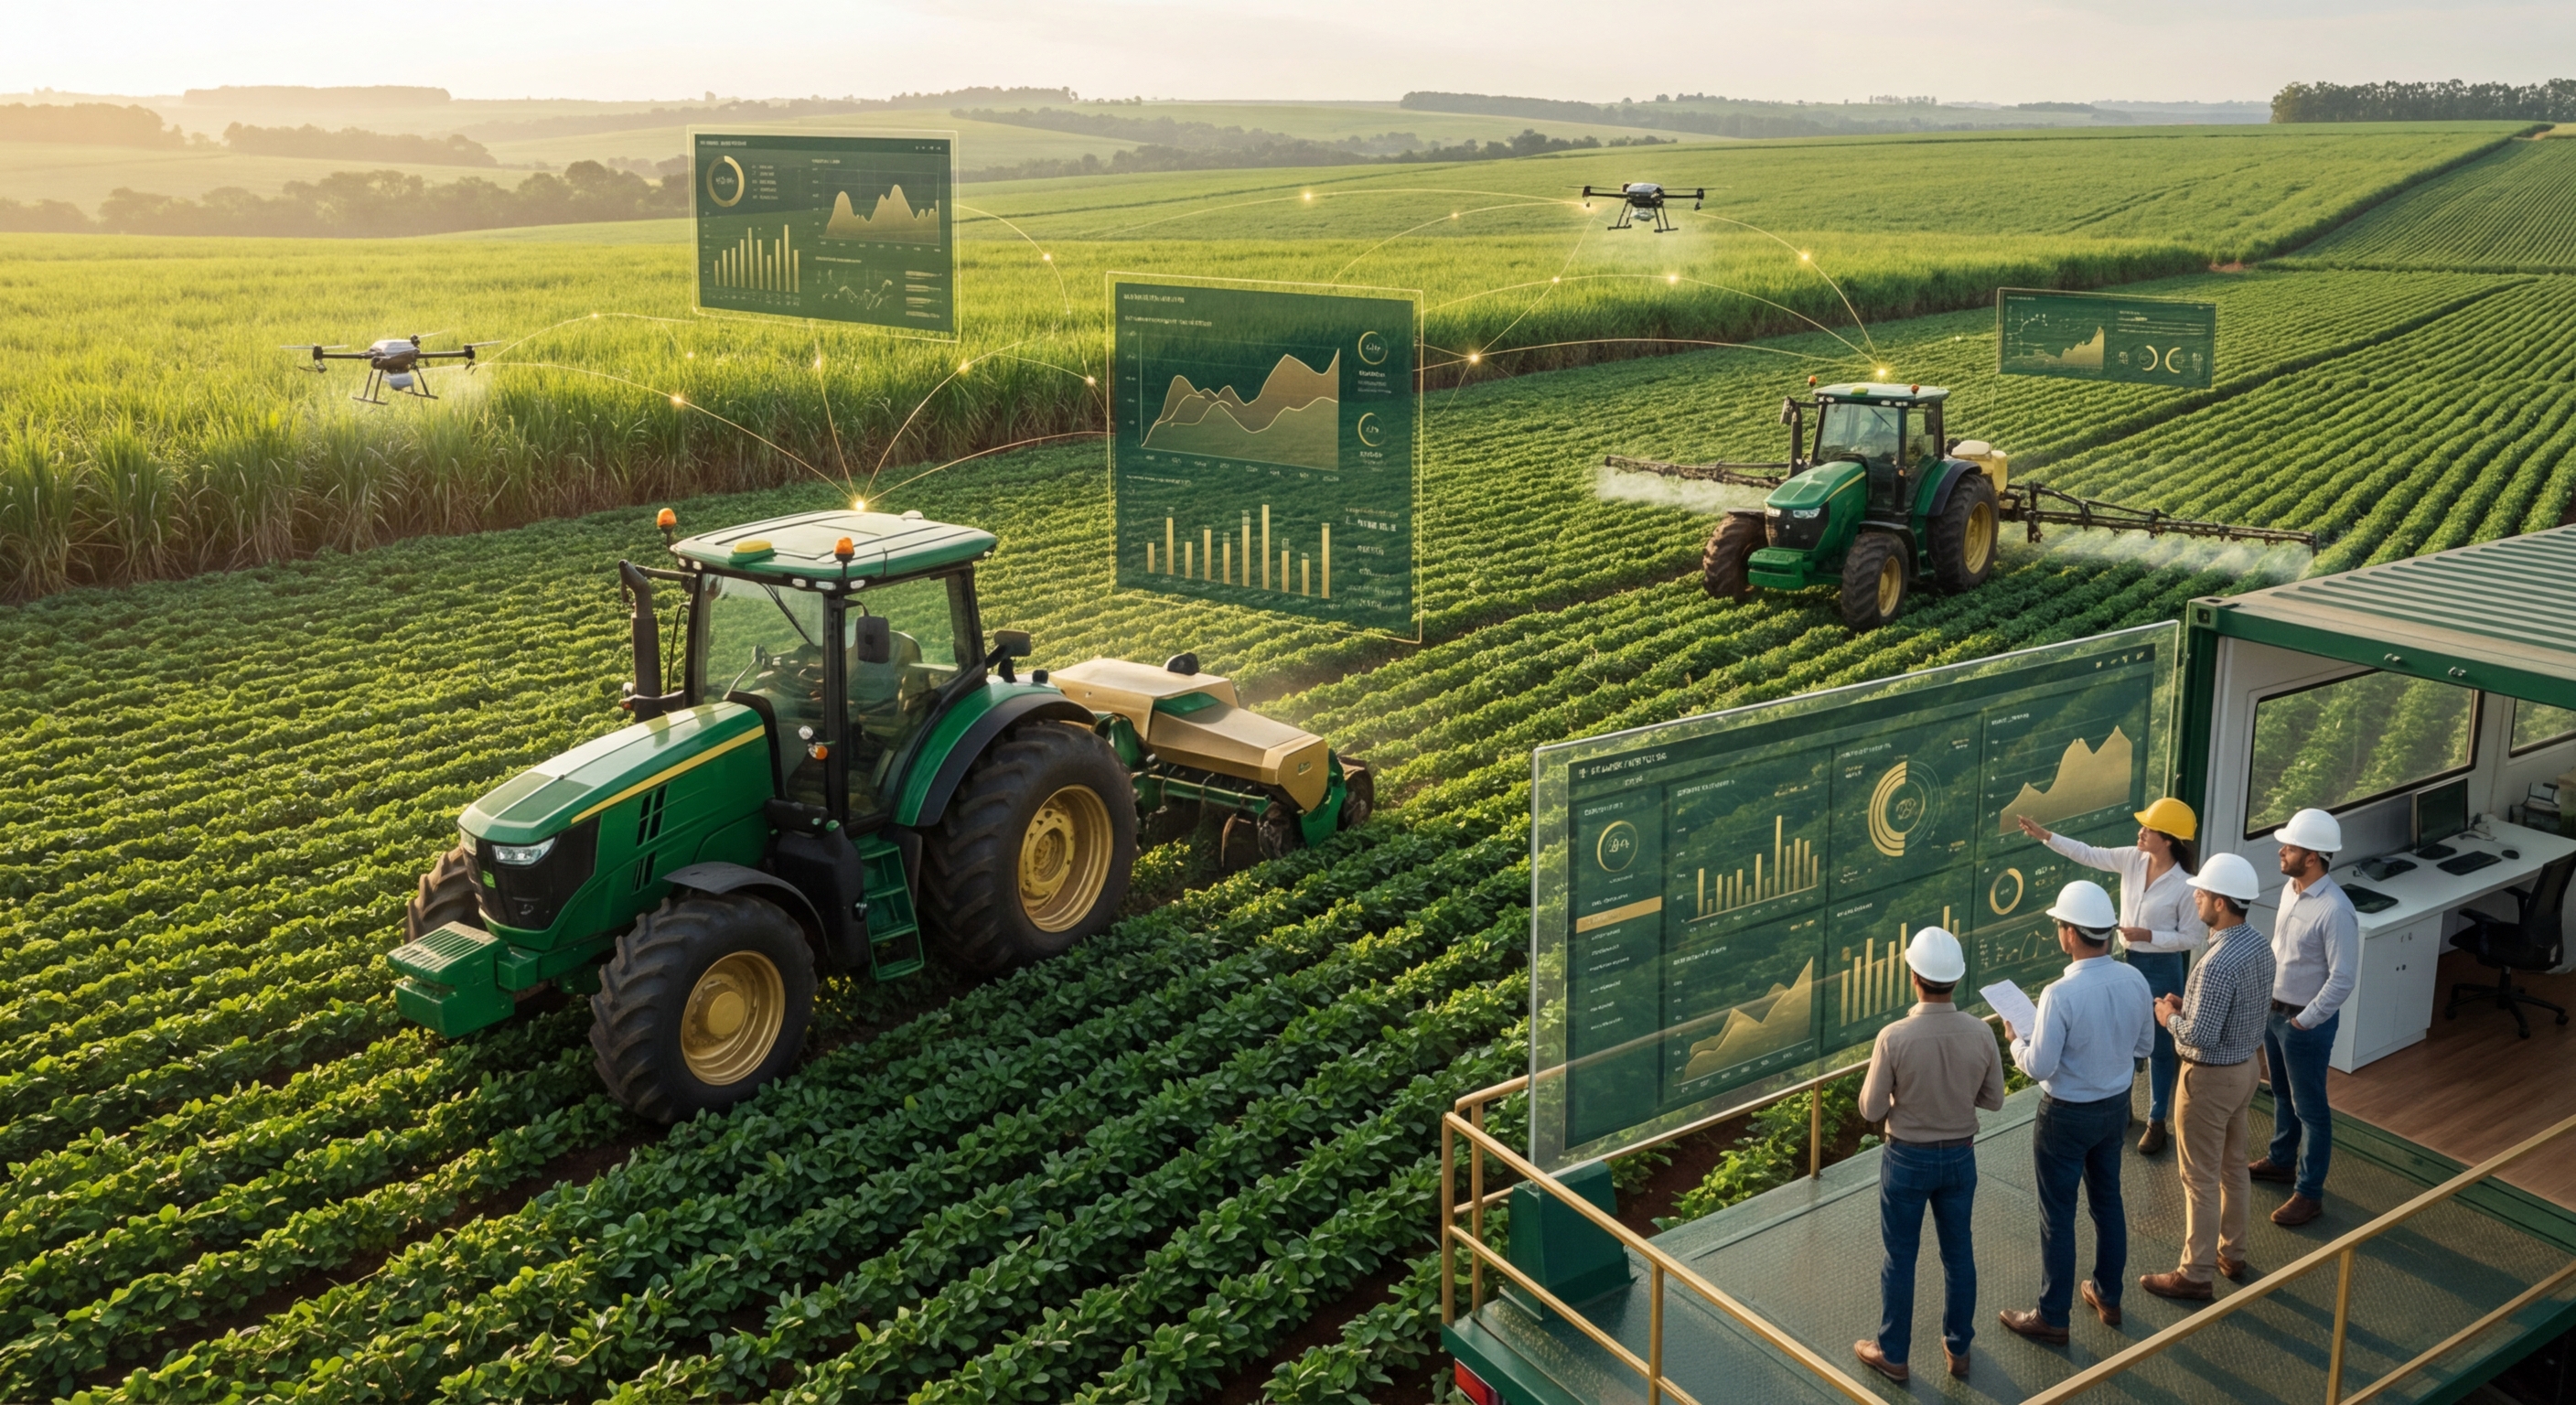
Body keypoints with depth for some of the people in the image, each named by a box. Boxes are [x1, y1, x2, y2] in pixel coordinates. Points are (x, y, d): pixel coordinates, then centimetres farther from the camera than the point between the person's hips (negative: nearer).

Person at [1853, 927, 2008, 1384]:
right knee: (1958, 1252, 20)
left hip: (1908, 1159, -3)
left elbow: (1871, 1110, -15)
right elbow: (1993, 1099, -1)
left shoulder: (1894, 1038, -25)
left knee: (1899, 1257, 13)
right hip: (1960, 1157, 3)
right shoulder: (1980, 1034, -14)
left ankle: (1892, 1353, 27)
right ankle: (1958, 1348, 35)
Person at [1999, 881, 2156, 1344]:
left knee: (2058, 1216, 7)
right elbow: (2144, 1046, 5)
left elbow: (2040, 1067, -23)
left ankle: (2052, 1317, 20)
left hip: (2067, 1115, -6)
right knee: (2108, 1201, 23)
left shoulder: (2061, 995, -30)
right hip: (2115, 1106, 6)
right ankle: (2108, 1297, 39)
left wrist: (2016, 1039, -5)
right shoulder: (2134, 981, -9)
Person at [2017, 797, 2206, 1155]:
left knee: (2159, 1045, 8)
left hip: (2161, 968, -6)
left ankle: (2157, 1123, 21)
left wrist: (2149, 935, -23)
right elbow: (2088, 854, 1)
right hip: (2128, 961, 6)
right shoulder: (2132, 859, -6)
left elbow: (2193, 938, -16)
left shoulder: (2185, 885, -22)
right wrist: (2046, 836, -6)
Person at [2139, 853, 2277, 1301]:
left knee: (2201, 1178, 3)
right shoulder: (2260, 946, -2)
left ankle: (2196, 1276, 14)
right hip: (2245, 1067, 9)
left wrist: (2170, 1017, -9)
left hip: (2211, 1078, -9)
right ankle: (2232, 1254, 37)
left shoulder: (2217, 965, -31)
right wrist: (2192, 1006, 8)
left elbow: (2199, 1037, -28)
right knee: (2233, 1166, 22)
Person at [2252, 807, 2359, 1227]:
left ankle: (2309, 1193, 17)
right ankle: (2281, 1160, 44)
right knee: (2282, 1093, 25)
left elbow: (2343, 979, -24)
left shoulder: (2335, 911, -27)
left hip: (2307, 1022, -8)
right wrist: (2267, 998, 13)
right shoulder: (2291, 888, 0)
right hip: (2273, 1010, 8)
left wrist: (2303, 1021, -18)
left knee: (2309, 1107, 5)